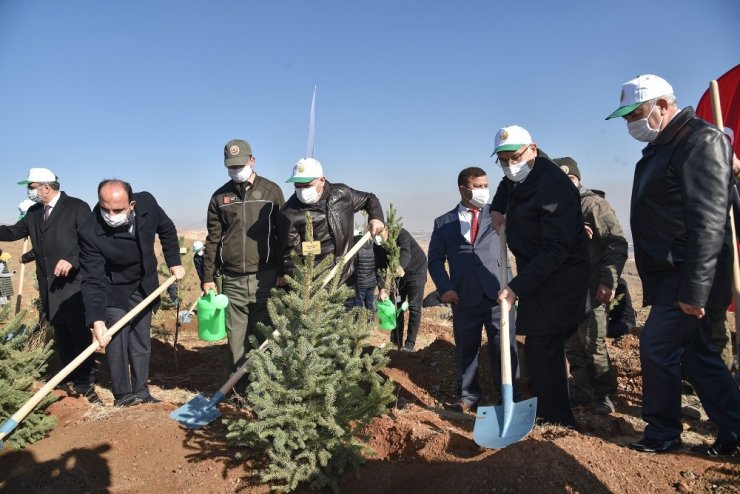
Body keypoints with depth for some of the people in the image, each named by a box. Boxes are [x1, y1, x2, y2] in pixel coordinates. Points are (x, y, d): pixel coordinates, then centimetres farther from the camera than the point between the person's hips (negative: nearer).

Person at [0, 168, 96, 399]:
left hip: (73, 283, -7)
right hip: (50, 285, 7)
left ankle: (87, 381, 7)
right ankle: (74, 379, 22)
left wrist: (72, 260, -23)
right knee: (61, 334, 11)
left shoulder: (77, 207, -7)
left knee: (79, 332, -3)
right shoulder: (33, 212, 14)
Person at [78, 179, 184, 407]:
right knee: (116, 339, -9)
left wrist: (174, 262, -1)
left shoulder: (147, 203, -23)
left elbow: (167, 230, -1)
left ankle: (141, 391, 22)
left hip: (144, 285, 4)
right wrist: (97, 321, -36)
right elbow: (92, 281, -29)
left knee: (141, 341, 10)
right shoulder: (89, 232, -31)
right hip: (113, 290, -3)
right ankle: (122, 395, 8)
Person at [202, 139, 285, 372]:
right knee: (236, 338, 6)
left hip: (265, 277, -2)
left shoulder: (271, 191, 4)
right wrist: (208, 278, 8)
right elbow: (213, 240, 10)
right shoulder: (220, 197, 9)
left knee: (267, 334, 3)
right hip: (232, 280, 2)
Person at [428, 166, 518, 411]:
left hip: (498, 294, 0)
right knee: (465, 350, 11)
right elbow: (435, 259, 6)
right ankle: (468, 396, 28)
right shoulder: (444, 222, 9)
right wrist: (445, 288, -6)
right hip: (465, 298, 0)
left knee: (505, 349, 5)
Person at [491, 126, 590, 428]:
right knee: (543, 347, 17)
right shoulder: (519, 176, 5)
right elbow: (508, 184, 33)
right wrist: (498, 207, 14)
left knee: (541, 348, -13)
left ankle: (556, 422, -1)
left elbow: (556, 251, -27)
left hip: (559, 278, -10)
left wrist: (517, 287, -30)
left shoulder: (553, 188, -24)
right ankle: (546, 411, 30)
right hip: (538, 273, 10)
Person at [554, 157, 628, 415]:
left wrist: (608, 281, -17)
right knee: (572, 345, 12)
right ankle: (582, 389, 25)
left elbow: (617, 243, -12)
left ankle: (604, 393, 18)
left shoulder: (594, 204, -8)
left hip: (591, 291, -6)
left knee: (593, 345, 1)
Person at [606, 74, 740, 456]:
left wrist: (694, 290, -23)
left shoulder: (700, 141, -13)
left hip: (686, 277, -9)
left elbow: (709, 223, -21)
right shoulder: (661, 147, 16)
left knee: (657, 346, -3)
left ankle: (662, 433, 15)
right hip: (668, 275, 9)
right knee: (696, 353, 14)